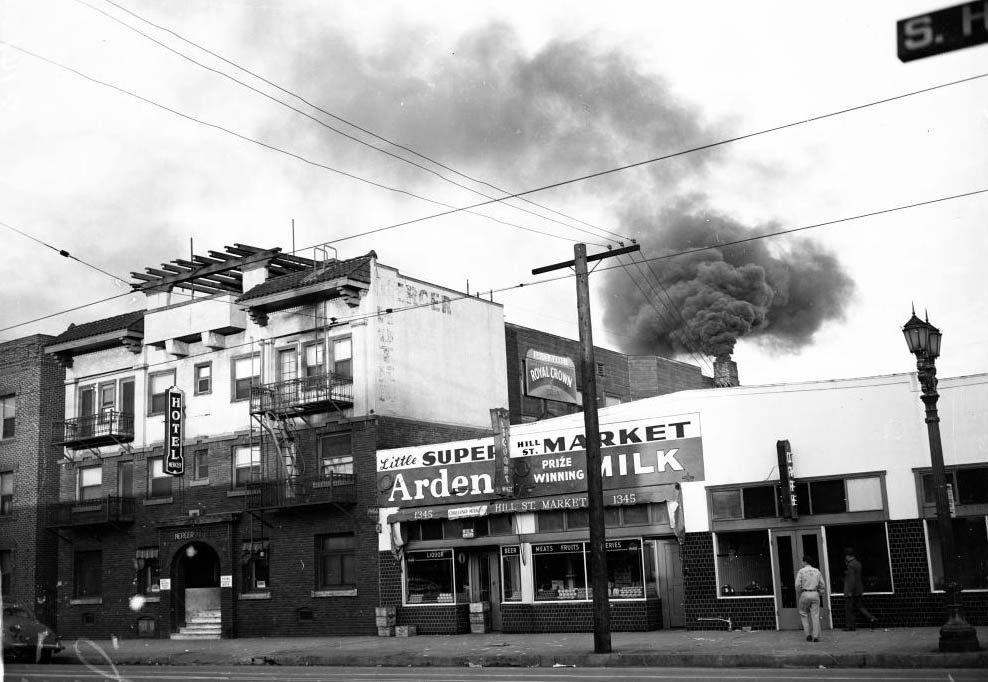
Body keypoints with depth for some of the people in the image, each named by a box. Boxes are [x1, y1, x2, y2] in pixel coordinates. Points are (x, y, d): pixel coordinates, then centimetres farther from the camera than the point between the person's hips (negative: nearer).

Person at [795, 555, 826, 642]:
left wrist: (799, 594, 7)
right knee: (815, 615, 3)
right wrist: (820, 595, 17)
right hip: (815, 594, 3)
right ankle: (816, 636, -1)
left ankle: (808, 634, 3)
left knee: (804, 614, 10)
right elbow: (822, 585, 7)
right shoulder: (817, 571, 8)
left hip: (805, 594, -3)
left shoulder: (801, 571, -2)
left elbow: (798, 585, -7)